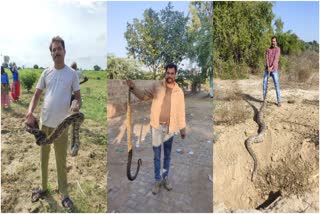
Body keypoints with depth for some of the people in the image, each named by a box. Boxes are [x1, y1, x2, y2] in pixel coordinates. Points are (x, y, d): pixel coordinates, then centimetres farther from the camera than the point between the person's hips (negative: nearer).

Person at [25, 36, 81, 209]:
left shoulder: (72, 73, -4)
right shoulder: (46, 73, 4)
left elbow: (78, 96, -3)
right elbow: (37, 95, 6)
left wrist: (76, 105, -26)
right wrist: (30, 112, -12)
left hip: (61, 124, -3)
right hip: (44, 122, 4)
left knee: (61, 161, 7)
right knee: (43, 157, 18)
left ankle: (64, 194, 22)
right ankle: (43, 187, 38)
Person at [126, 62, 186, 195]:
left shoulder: (179, 91, 0)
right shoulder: (156, 86, -2)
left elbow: (181, 111, 5)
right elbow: (143, 96, 0)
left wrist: (182, 128, 5)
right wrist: (133, 87, -19)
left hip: (170, 127, 1)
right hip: (157, 126, -1)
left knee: (167, 154, 15)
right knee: (157, 155, 8)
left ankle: (165, 178, 33)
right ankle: (157, 180, 24)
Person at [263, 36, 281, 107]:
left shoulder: (278, 49, 0)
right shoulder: (268, 50, 12)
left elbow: (276, 58, -13)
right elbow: (267, 59, -1)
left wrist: (271, 67, -25)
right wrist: (268, 67, -18)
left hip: (274, 70, -4)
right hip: (267, 69, 4)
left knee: (277, 85, -8)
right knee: (265, 84, 2)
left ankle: (279, 101, -4)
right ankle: (264, 99, 14)